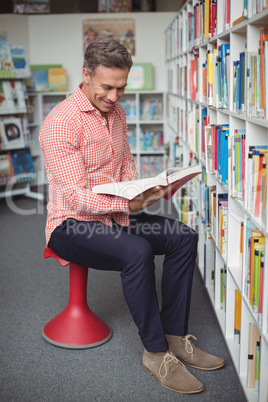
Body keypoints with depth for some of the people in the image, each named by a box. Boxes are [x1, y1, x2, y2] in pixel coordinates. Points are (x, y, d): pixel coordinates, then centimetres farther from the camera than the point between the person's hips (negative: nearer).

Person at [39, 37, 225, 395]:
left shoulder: (117, 113, 8)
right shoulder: (61, 122, -19)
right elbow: (76, 197, -23)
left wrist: (147, 191, -5)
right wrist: (128, 204, -35)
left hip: (116, 215, 8)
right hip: (72, 223, -8)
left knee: (184, 237, -8)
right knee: (137, 251, -34)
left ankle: (175, 336, -2)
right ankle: (156, 353, -17)